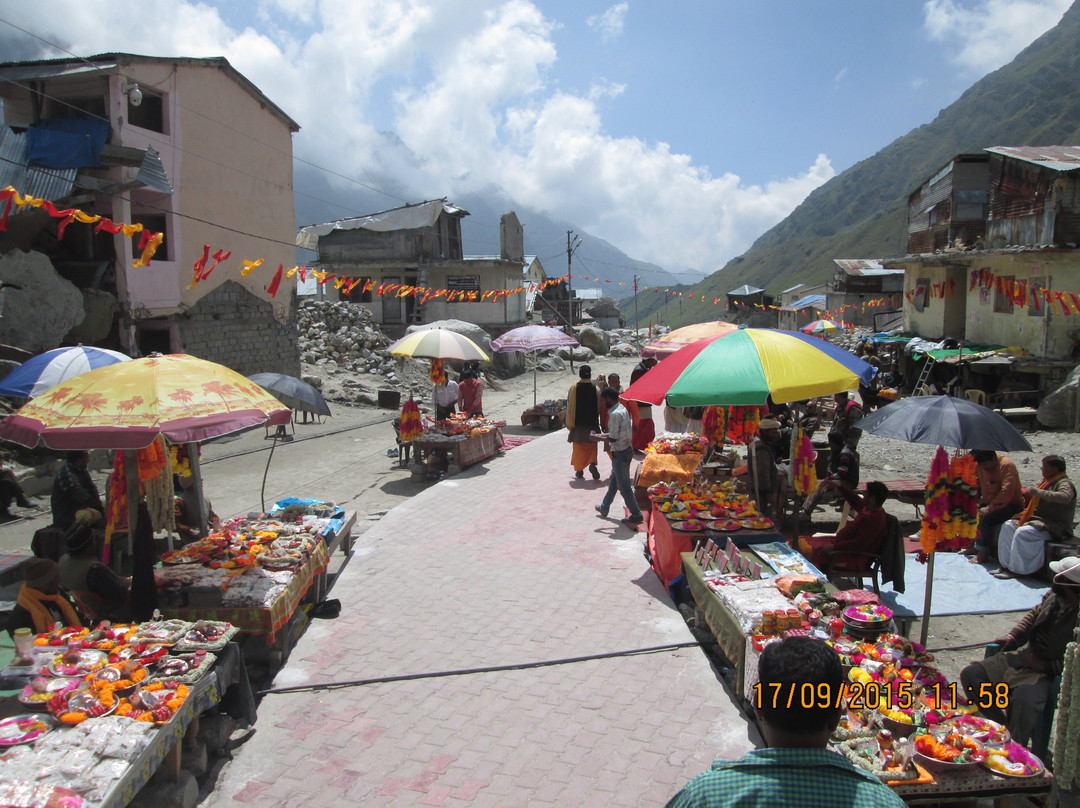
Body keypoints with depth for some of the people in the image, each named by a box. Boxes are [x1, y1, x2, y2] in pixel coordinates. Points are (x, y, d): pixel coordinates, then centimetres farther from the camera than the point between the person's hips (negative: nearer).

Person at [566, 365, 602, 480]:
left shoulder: (574, 388, -7)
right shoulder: (595, 389, -7)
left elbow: (569, 406, -4)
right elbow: (599, 407, -3)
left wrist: (569, 423, 4)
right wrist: (601, 423, 8)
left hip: (578, 423, 0)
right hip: (592, 423, 0)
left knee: (578, 447, 11)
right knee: (592, 445, 12)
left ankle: (579, 470, 15)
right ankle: (592, 464, -11)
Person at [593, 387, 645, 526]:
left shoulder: (615, 414, -23)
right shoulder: (622, 409, 8)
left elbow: (613, 438, -23)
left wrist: (599, 438, -8)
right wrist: (605, 434, 14)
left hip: (620, 453, -10)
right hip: (627, 448, 10)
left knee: (624, 485, -1)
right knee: (613, 480, 22)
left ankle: (636, 515, 6)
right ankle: (604, 507, 37)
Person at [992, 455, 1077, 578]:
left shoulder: (1065, 483, -13)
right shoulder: (1047, 481, 16)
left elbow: (1065, 497, -37)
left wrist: (1038, 492, -37)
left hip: (1054, 527, -10)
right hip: (1039, 519, 10)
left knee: (1022, 532, -29)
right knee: (1008, 526, -4)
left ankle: (1016, 570, -19)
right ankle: (1006, 564, -7)